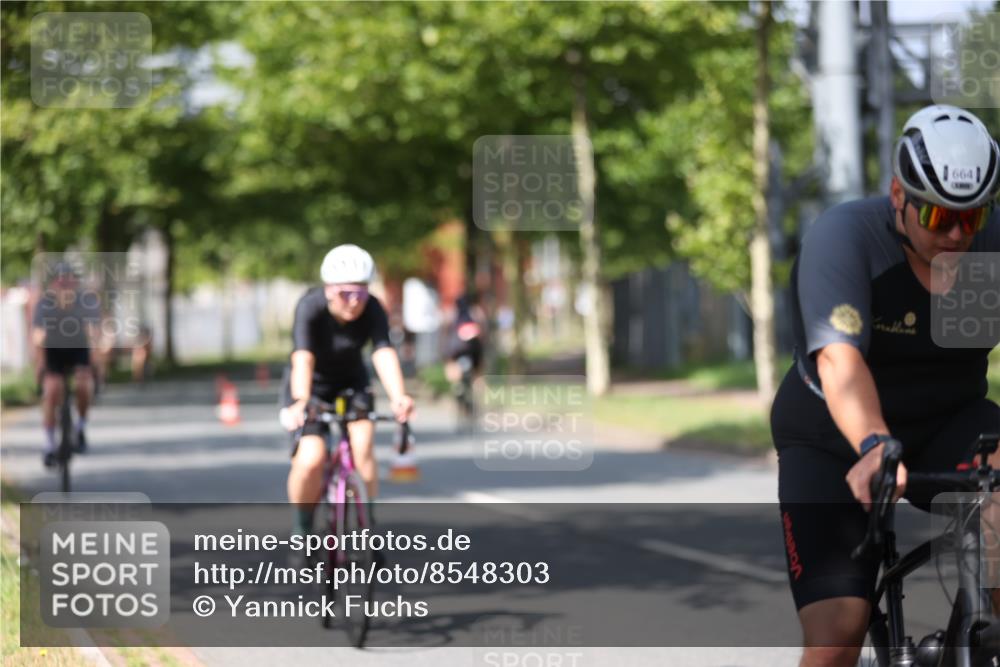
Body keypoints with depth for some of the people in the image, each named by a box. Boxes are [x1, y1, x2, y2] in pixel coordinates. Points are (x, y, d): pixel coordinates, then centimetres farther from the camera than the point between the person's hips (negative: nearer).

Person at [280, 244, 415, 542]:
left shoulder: (373, 310, -22)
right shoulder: (310, 307, -28)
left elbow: (384, 354, -36)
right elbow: (303, 359, -41)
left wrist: (398, 398, -55)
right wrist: (300, 403, -59)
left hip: (351, 383, 2)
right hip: (314, 386, -2)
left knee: (362, 447, -23)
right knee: (310, 459, -22)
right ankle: (303, 529, 3)